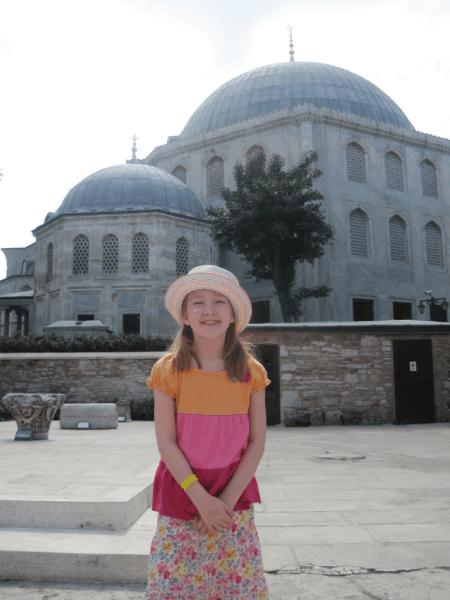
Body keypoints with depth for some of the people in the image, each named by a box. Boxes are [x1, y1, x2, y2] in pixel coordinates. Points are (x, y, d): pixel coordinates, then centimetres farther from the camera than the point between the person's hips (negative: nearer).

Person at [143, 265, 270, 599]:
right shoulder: (169, 369, -8)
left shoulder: (251, 371, -3)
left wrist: (228, 498, -10)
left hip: (234, 491, 1)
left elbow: (257, 441, -3)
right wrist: (201, 498, -13)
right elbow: (165, 441, -9)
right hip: (181, 489, -1)